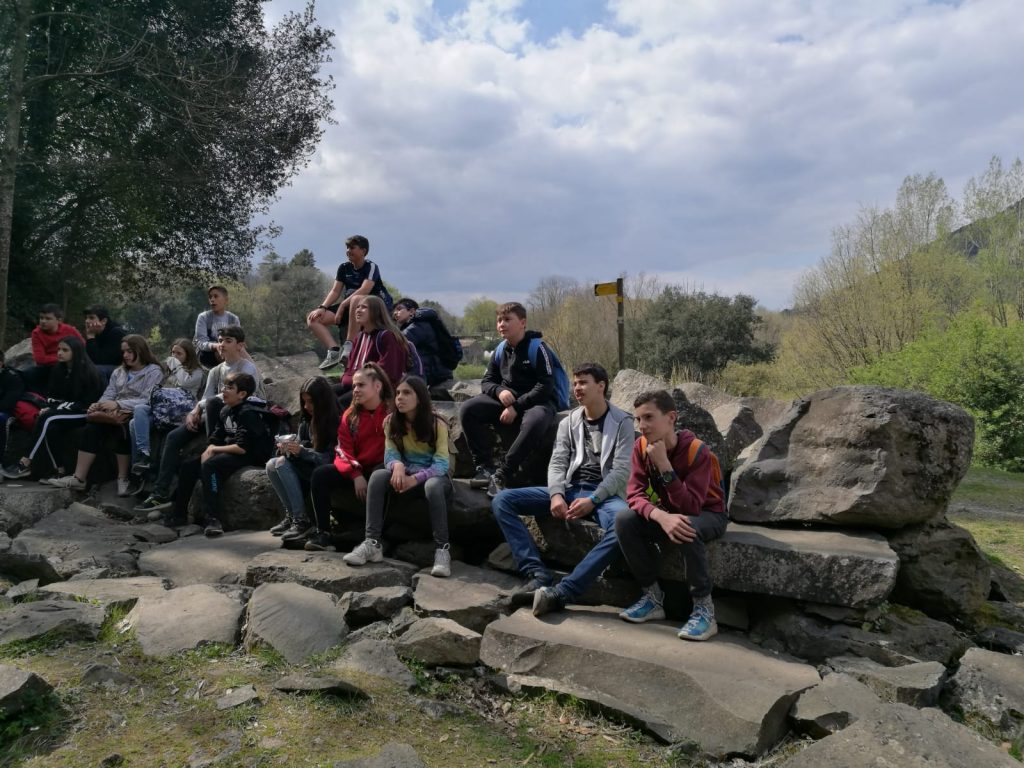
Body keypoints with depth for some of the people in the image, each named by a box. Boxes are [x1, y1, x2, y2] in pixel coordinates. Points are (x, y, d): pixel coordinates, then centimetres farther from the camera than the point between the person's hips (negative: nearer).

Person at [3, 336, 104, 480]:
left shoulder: (88, 372, -11)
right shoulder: (58, 370, 10)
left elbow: (87, 403, -13)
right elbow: (53, 396, 13)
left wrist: (62, 407, -17)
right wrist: (49, 408, -8)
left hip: (83, 414, -6)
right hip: (64, 411, 6)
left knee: (47, 419, -28)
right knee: (50, 427, -29)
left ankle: (25, 464, -21)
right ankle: (59, 470, -28)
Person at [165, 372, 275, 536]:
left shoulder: (248, 413, -19)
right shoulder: (225, 411, 9)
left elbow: (243, 447, -25)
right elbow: (215, 439, 12)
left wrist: (214, 450, -13)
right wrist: (208, 451, -11)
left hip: (252, 456, -10)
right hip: (229, 453, 10)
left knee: (210, 466, -31)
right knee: (188, 466, 4)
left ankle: (213, 519, -32)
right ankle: (179, 513, 16)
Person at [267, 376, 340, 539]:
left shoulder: (335, 421, -15)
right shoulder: (307, 420, 9)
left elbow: (331, 458, -17)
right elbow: (300, 443, 11)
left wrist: (301, 451, -25)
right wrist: (288, 448, -11)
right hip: (307, 468, 8)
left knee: (283, 463, -23)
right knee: (272, 465, -11)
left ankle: (302, 520, -22)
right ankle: (291, 515, -7)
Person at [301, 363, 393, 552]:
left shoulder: (392, 412, -8)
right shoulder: (350, 415, 8)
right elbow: (343, 450, 3)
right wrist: (356, 475, -14)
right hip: (356, 471, 6)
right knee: (320, 474, -14)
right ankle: (323, 533, -18)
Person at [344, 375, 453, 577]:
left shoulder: (437, 424, -13)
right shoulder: (391, 422, -1)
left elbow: (441, 464, -19)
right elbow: (390, 454, -9)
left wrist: (415, 478, -36)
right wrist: (397, 466, -34)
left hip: (433, 476, -3)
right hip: (404, 475, 3)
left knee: (433, 485, -39)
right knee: (377, 476, -27)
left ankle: (442, 549, -33)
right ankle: (372, 543, -28)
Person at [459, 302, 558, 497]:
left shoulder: (537, 348, -9)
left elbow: (545, 386, -15)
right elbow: (487, 381, 12)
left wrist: (516, 407, -21)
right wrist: (499, 391, -13)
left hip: (537, 402, -5)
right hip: (506, 400, 5)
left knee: (535, 421, -40)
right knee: (468, 409, -17)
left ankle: (501, 475, -32)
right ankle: (485, 467, -19)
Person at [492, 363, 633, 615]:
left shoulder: (622, 422, 3)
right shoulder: (568, 422, 15)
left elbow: (621, 471, -6)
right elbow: (557, 464, 6)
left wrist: (592, 500, -20)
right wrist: (556, 495, -16)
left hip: (605, 494, -4)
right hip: (570, 489, 4)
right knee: (502, 501, -14)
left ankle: (562, 592, -42)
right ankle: (538, 575, -26)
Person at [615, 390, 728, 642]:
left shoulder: (697, 451, -26)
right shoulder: (641, 447, -12)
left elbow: (689, 507, -33)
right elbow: (635, 494, -18)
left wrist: (664, 464, -39)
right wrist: (661, 516, -38)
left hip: (706, 514, -5)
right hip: (666, 513, 5)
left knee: (687, 529, -39)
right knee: (624, 520, -22)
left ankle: (704, 609, -20)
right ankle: (653, 596, -7)